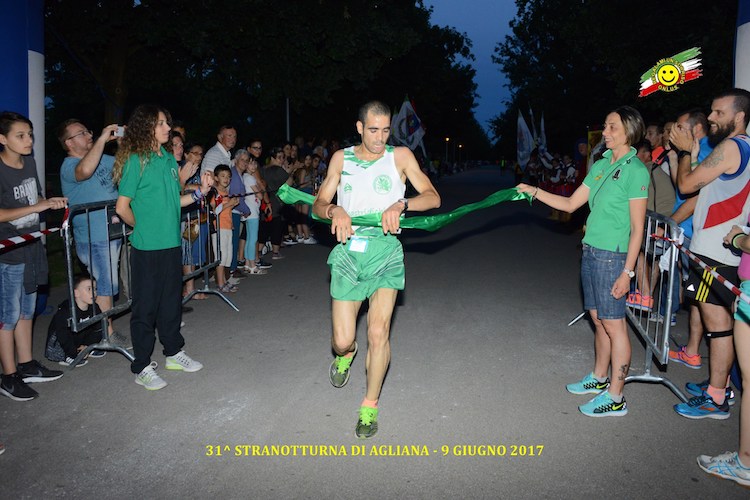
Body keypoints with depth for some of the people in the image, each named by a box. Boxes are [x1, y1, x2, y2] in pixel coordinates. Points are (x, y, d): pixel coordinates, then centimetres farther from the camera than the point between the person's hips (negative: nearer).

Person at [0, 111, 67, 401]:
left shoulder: (29, 163, 6)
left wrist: (50, 202, 0)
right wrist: (35, 207, -25)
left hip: (31, 248, 8)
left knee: (26, 310, 17)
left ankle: (26, 366, 31)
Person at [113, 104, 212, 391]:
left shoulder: (169, 159, 10)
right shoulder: (136, 161, -11)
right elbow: (122, 208, -10)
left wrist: (200, 192, 3)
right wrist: (143, 228, 1)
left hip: (172, 244, 7)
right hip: (147, 248, -7)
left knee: (171, 301, 17)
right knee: (145, 306, 3)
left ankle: (174, 352, 32)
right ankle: (142, 367, 15)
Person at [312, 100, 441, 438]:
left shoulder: (400, 156, 4)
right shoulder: (341, 158, 11)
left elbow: (433, 197, -3)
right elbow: (318, 204, 9)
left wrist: (400, 205, -22)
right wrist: (334, 210, -14)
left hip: (385, 251, -1)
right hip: (348, 250, 2)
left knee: (378, 331, -13)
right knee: (342, 340, 0)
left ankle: (370, 405, 9)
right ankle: (346, 351, 40)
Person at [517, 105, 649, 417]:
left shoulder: (635, 170, -11)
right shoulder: (600, 166, 12)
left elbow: (637, 228, -13)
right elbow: (571, 204, 15)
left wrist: (627, 271, -16)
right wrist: (535, 192, 5)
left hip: (613, 256, -7)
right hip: (591, 251, 7)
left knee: (613, 324, -1)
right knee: (598, 319, 16)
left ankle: (615, 398, 8)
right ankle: (599, 379, 32)